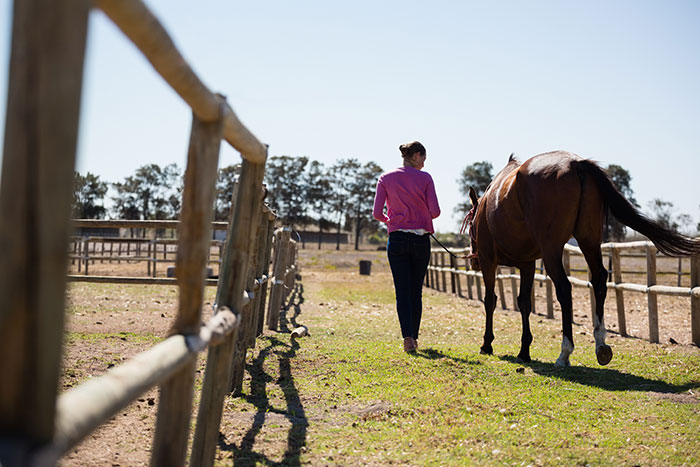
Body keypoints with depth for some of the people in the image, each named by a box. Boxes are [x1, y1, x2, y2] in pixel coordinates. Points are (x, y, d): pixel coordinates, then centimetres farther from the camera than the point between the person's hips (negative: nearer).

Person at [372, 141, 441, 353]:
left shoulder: (386, 178, 2)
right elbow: (435, 211, -7)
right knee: (416, 291, 12)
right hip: (421, 239, 0)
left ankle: (407, 337, -13)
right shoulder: (425, 178, -2)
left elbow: (377, 213, -2)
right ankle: (414, 336, 18)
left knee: (402, 291, 0)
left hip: (397, 239, 0)